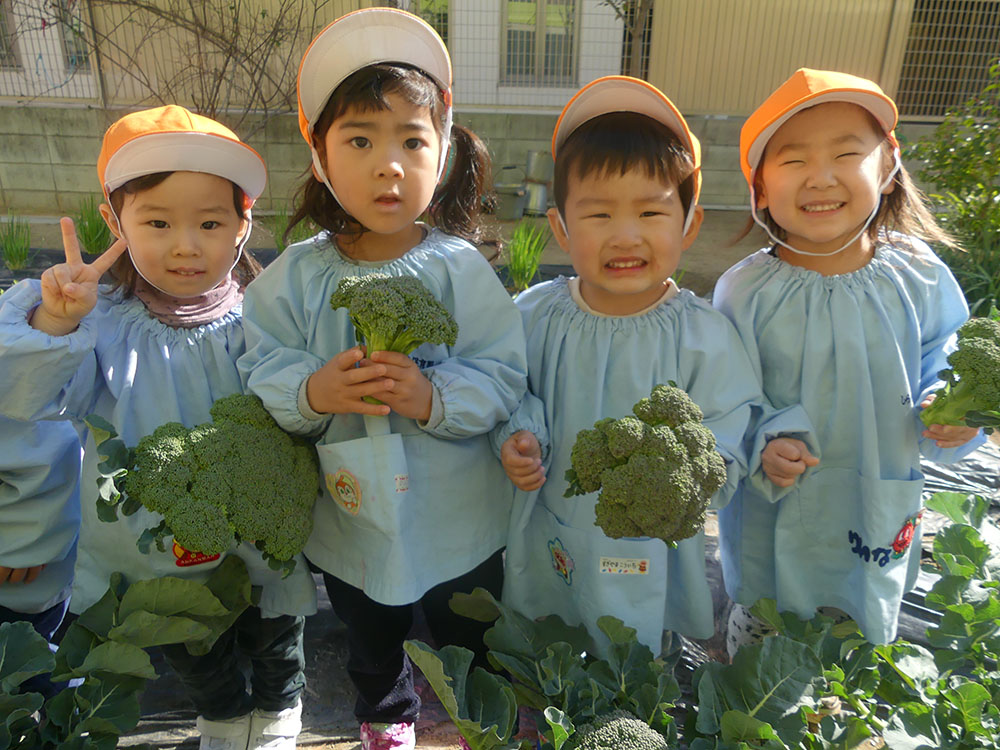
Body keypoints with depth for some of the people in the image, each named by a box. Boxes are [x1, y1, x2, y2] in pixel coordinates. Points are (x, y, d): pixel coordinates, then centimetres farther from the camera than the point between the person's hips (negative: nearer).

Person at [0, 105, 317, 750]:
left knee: (274, 647, 25)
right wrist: (55, 323, -37)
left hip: (259, 545, -1)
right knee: (194, 658, 28)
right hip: (158, 554, 2)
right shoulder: (106, 324, -15)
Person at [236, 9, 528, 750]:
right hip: (349, 523, 3)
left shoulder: (460, 268, -16)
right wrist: (312, 392, -31)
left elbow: (503, 378, -18)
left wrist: (432, 397, -34)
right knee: (370, 643, 30)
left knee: (471, 638, 24)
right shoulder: (297, 274, -10)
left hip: (457, 525, -2)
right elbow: (262, 374, -11)